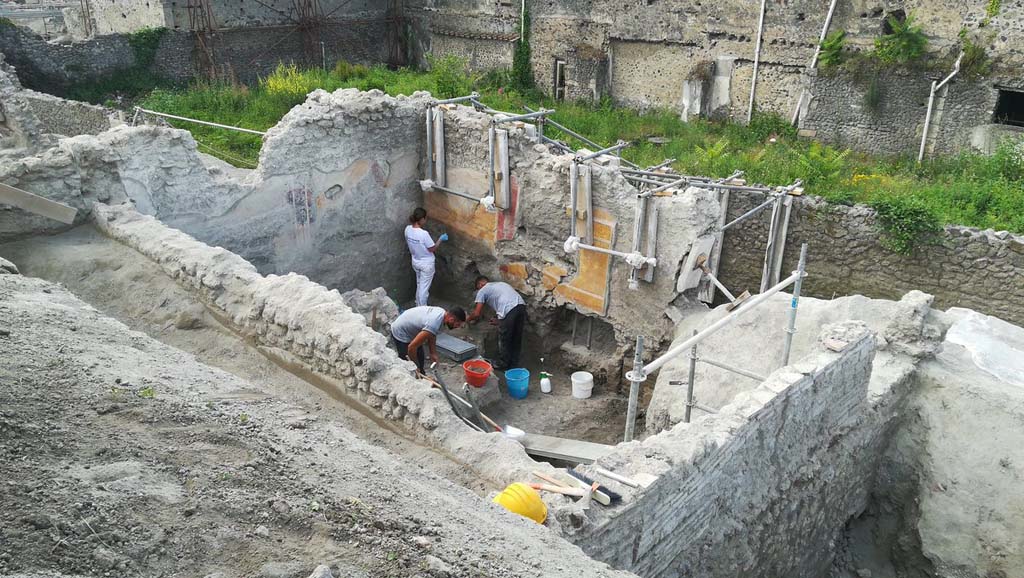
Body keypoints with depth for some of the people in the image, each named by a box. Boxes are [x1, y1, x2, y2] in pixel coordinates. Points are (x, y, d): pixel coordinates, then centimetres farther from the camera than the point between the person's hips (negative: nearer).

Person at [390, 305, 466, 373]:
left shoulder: (442, 312, -10)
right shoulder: (433, 325, -38)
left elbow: (432, 336, 7)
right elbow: (412, 347, -36)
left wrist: (433, 353, 1)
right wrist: (415, 366, -21)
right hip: (400, 333, -9)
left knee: (421, 359, 18)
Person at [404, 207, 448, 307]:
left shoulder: (407, 229, -10)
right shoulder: (424, 234, -31)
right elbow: (432, 249, -19)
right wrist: (440, 239, -6)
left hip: (415, 262, 7)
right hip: (426, 264, -7)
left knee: (419, 285, 24)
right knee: (424, 288, 7)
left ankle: (418, 307, 37)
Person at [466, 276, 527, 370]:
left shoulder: (482, 291, 14)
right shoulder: (500, 284, 35)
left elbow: (477, 313, 9)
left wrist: (469, 318, 30)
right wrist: (499, 320, 50)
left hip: (508, 310, -7)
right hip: (521, 305, 7)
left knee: (504, 339, 11)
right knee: (516, 338, 18)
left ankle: (504, 364, 23)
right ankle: (514, 364, 28)